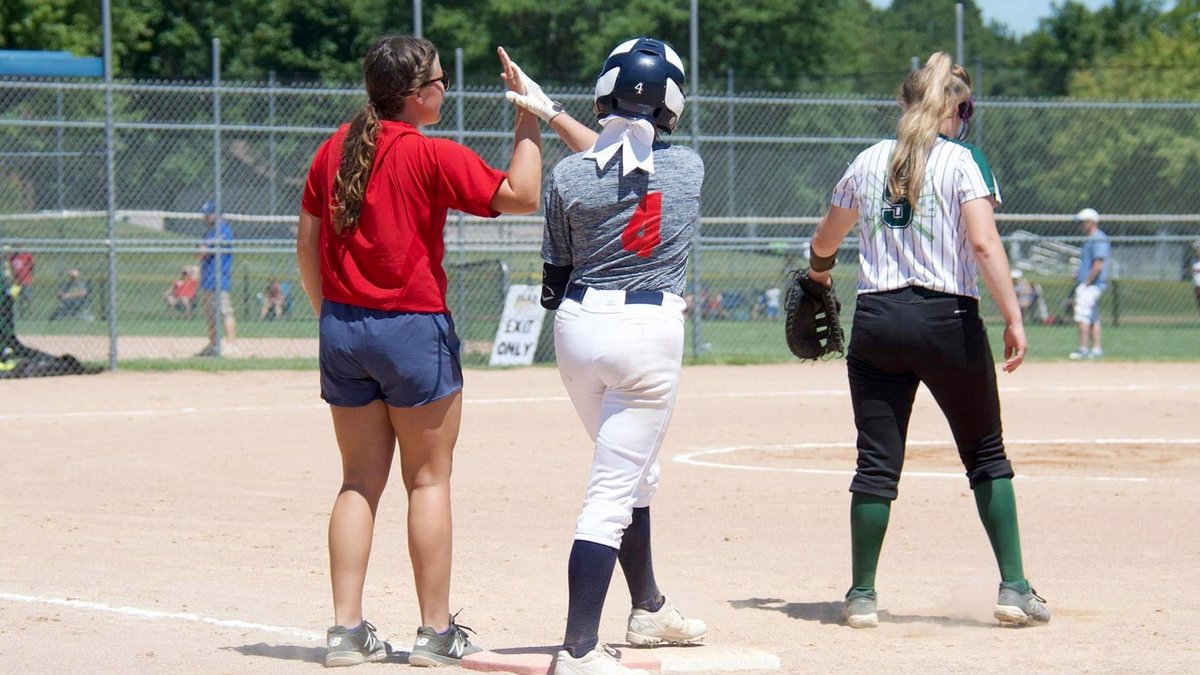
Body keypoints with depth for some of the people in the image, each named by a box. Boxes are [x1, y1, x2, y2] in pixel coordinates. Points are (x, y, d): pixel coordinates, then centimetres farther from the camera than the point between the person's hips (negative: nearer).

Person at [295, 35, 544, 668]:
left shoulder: (334, 150, 5)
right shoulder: (432, 156, -13)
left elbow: (307, 246, 8)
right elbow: (522, 194, -12)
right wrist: (530, 117, -4)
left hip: (342, 327, 5)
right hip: (413, 330, -5)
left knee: (360, 480, 11)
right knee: (428, 479, 4)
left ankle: (346, 629, 6)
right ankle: (436, 632, 6)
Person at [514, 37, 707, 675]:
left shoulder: (568, 174, -7)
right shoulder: (689, 166, -5)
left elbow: (555, 277, 0)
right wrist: (555, 115, 15)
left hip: (578, 326, 3)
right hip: (651, 332, -3)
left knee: (634, 475, 24)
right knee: (614, 490, -4)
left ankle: (649, 610, 41)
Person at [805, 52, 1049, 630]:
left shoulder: (868, 161, 11)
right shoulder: (961, 160, -2)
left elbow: (825, 241, 26)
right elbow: (983, 243, -15)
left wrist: (819, 266, 48)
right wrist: (1013, 318, -15)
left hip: (877, 320, 3)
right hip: (947, 321, -3)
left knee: (877, 463, 6)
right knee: (986, 455, 9)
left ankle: (862, 595, 5)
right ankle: (1014, 588, 5)